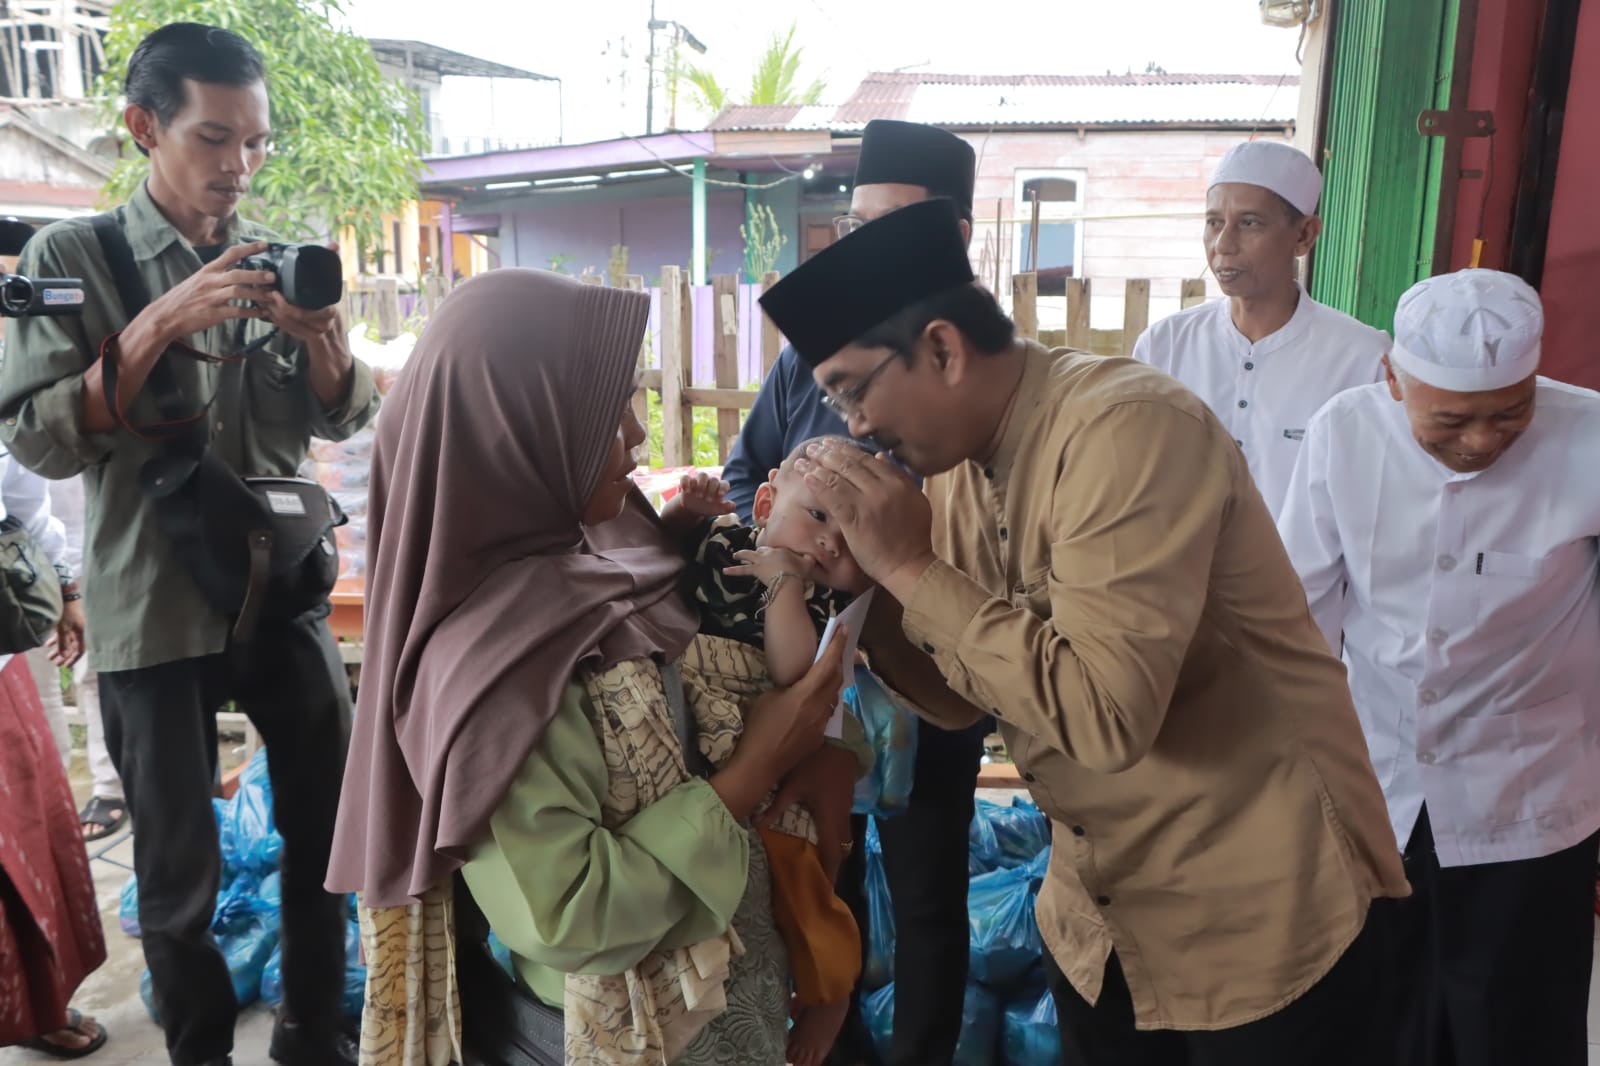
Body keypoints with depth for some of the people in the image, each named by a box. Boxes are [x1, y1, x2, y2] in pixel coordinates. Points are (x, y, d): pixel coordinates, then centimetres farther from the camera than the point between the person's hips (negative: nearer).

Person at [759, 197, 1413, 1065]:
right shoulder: (959, 465, -1)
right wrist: (856, 579, -12)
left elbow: (1104, 715, -33)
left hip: (1260, 914, -6)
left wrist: (912, 568, -27)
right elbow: (961, 698, 3)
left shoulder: (1128, 428, -25)